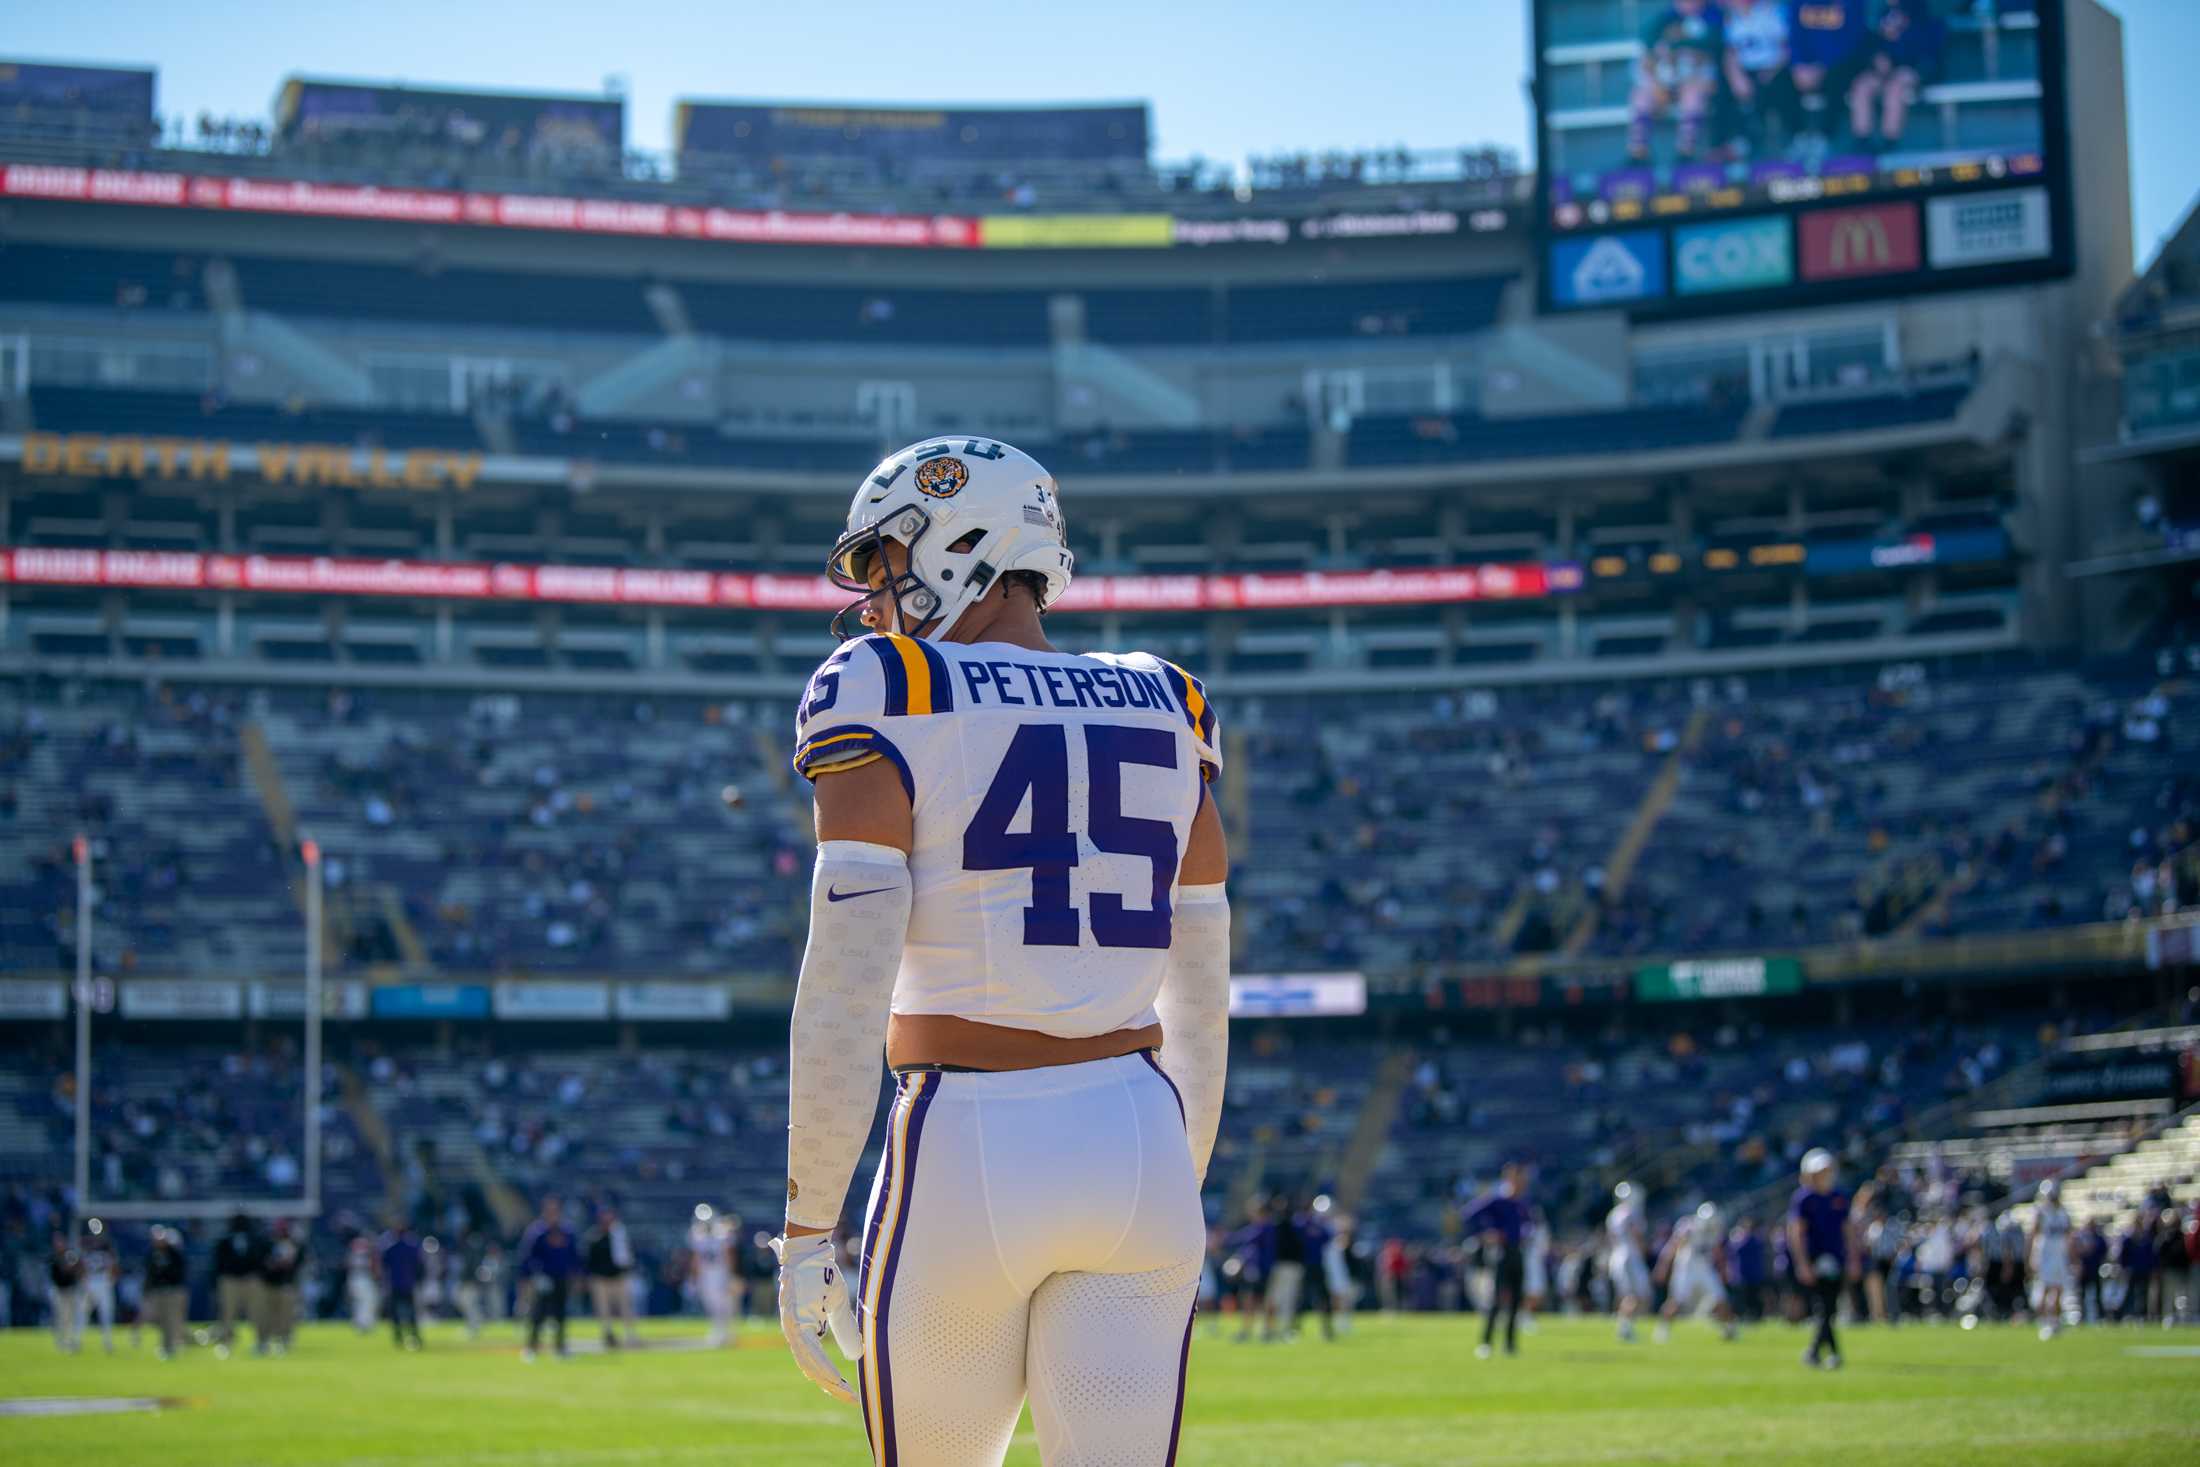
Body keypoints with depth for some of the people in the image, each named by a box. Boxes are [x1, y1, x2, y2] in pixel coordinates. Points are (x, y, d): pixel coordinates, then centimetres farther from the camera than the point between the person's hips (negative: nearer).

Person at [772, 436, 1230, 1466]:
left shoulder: (885, 698, -4)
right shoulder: (1165, 711, 12)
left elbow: (846, 984, -11)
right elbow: (1199, 996, 15)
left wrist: (807, 1227, -8)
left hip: (969, 1159, -4)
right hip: (1139, 1149, 4)